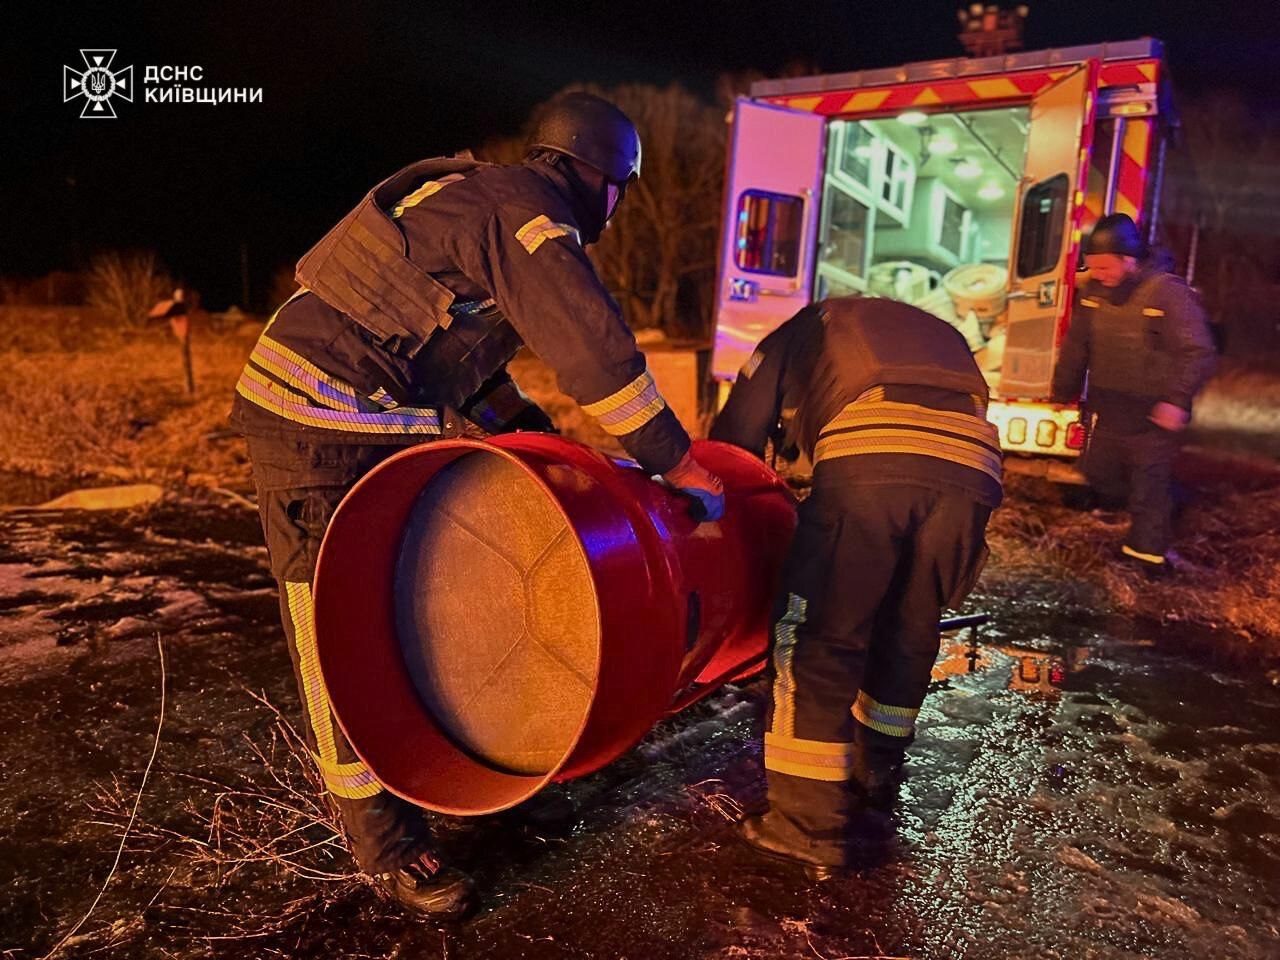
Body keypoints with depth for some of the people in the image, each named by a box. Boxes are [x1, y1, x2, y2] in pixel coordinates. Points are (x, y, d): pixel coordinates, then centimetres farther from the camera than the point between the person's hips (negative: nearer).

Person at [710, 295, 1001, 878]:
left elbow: (734, 439, 23)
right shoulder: (936, 332, 44)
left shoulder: (799, 333, 32)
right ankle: (875, 773, 40)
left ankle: (811, 825, 8)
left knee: (817, 638, 5)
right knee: (907, 636, 21)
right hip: (972, 463, 5)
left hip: (869, 453, -5)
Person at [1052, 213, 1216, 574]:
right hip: (1107, 407, 6)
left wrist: (1178, 400, -28)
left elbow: (1198, 352, -19)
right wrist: (1063, 392, 14)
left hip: (1152, 414, -6)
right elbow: (1076, 345, 10)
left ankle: (1148, 551, 17)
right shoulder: (1092, 291, 0)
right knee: (1098, 473, 16)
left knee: (1150, 484, 3)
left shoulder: (1170, 293, -18)